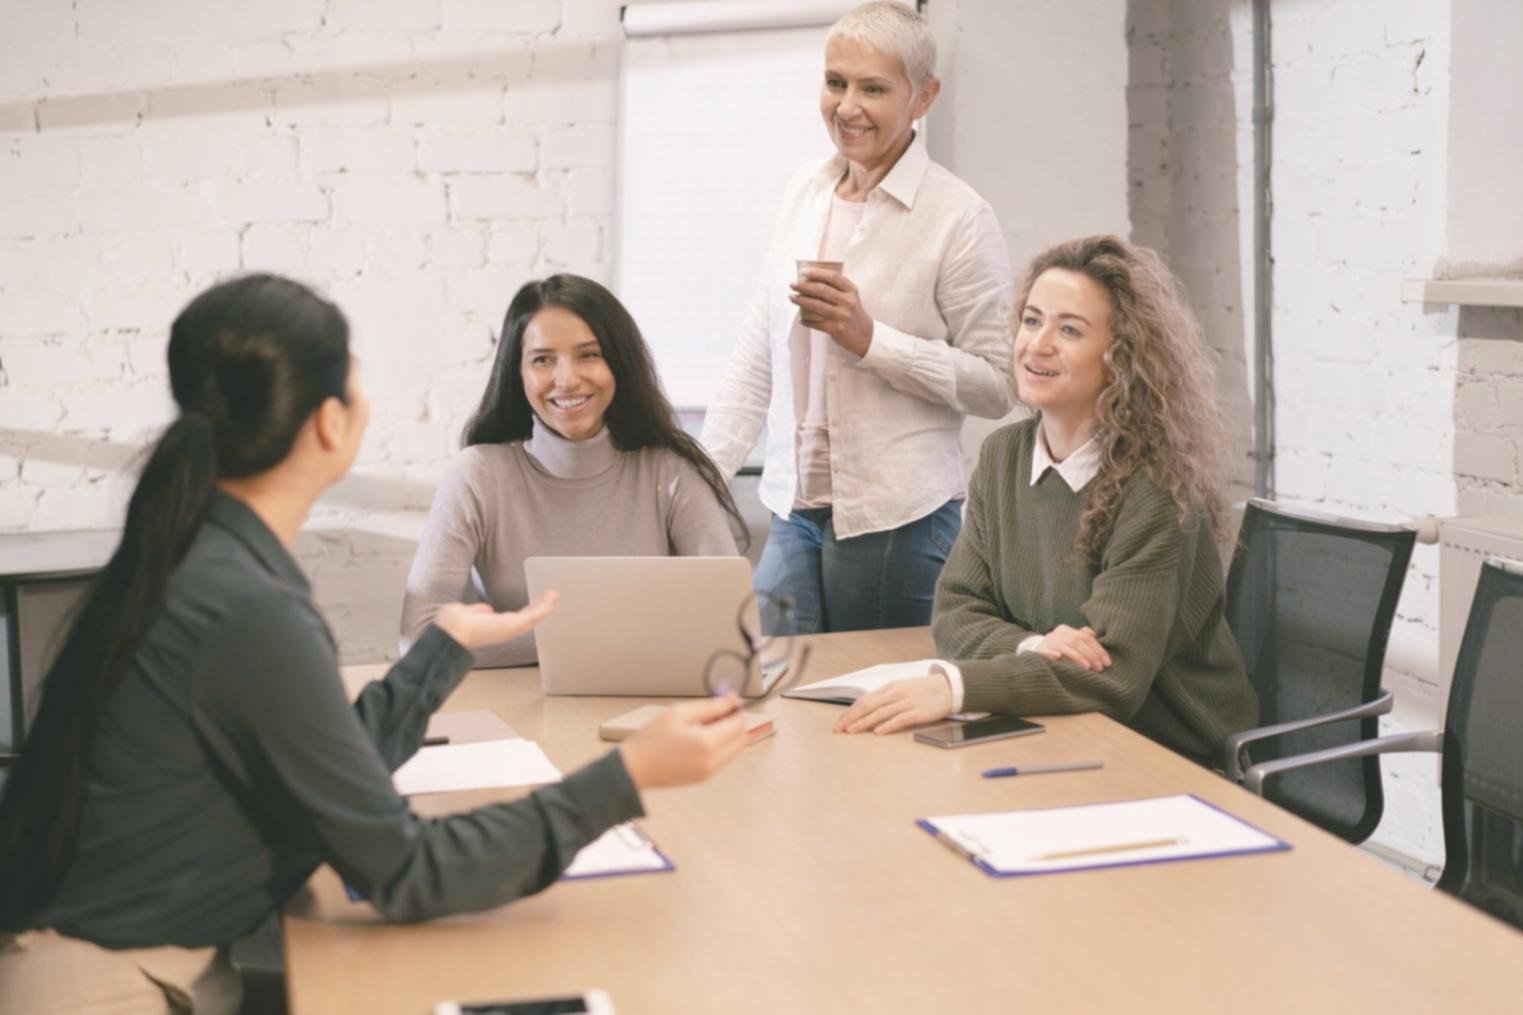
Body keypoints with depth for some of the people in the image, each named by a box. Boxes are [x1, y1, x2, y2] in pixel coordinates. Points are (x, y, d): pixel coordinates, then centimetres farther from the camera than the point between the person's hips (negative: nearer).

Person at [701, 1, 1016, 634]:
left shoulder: (960, 218, -9)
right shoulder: (805, 191, 8)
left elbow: (997, 387, -10)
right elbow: (756, 353, 13)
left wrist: (869, 338, -18)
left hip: (898, 522, -5)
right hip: (795, 512, 5)